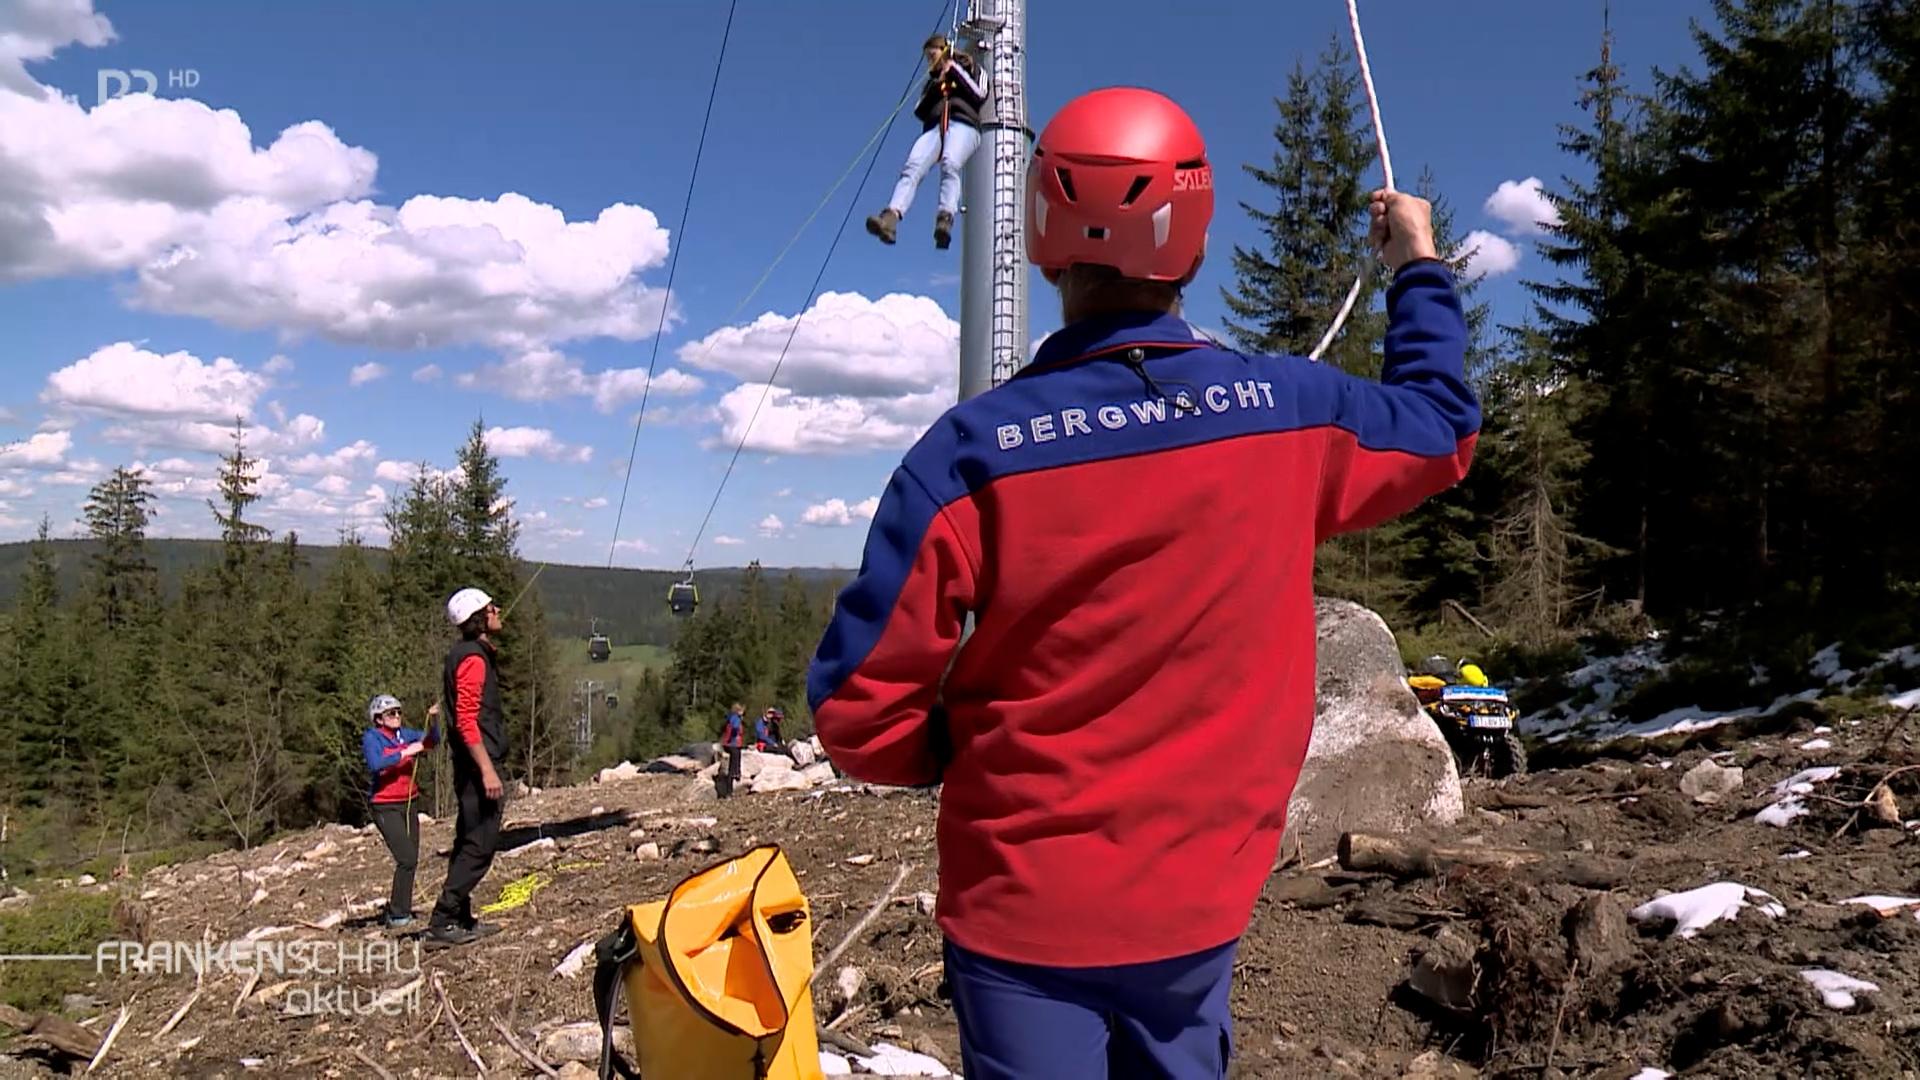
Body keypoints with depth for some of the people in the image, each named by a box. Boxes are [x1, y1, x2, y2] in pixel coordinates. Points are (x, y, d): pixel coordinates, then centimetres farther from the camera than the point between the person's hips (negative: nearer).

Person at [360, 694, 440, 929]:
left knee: (411, 860, 9)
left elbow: (432, 741, -2)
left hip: (408, 804, 6)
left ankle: (393, 911, 22)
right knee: (407, 859, -14)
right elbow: (375, 765, -24)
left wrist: (433, 719, -18)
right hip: (385, 807, -6)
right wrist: (405, 752, -25)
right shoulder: (371, 738, -7)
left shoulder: (404, 734, 8)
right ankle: (397, 915, -5)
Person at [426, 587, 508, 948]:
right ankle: (441, 923, -7)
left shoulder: (470, 654, 17)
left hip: (471, 763, 11)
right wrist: (486, 769, -23)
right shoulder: (473, 658, -15)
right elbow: (467, 721, -21)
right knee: (480, 844, -9)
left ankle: (461, 919, 22)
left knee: (469, 842, 15)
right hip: (478, 760, -11)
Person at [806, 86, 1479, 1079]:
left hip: (1023, 907, -3)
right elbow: (1441, 427, 14)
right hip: (1199, 900, 3)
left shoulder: (970, 453, -19)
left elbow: (856, 707, -16)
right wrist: (1419, 271, 28)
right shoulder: (1288, 413, -9)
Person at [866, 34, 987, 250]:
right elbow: (920, 112, 22)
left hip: (963, 125, -3)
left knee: (950, 165, -36)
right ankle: (891, 217, -48)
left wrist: (956, 71, 8)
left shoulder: (970, 69, 26)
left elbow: (979, 97, 6)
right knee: (913, 167, -26)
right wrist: (935, 87, 9)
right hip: (934, 127, 4)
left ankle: (946, 219, -57)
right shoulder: (933, 80, 37)